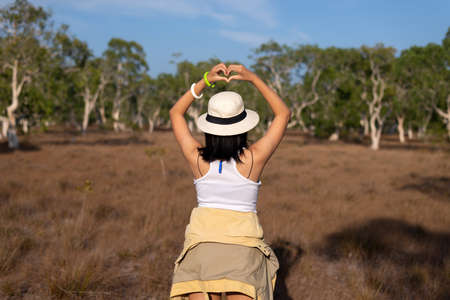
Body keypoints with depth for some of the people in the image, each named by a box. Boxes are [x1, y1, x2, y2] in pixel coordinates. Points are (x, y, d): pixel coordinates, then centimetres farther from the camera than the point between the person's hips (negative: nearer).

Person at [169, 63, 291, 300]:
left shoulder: (197, 159, -2)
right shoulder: (254, 159, -5)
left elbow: (175, 113, 14)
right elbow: (283, 114, 8)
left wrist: (206, 80, 8)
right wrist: (253, 78, 6)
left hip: (202, 243, 1)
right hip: (244, 246, -1)